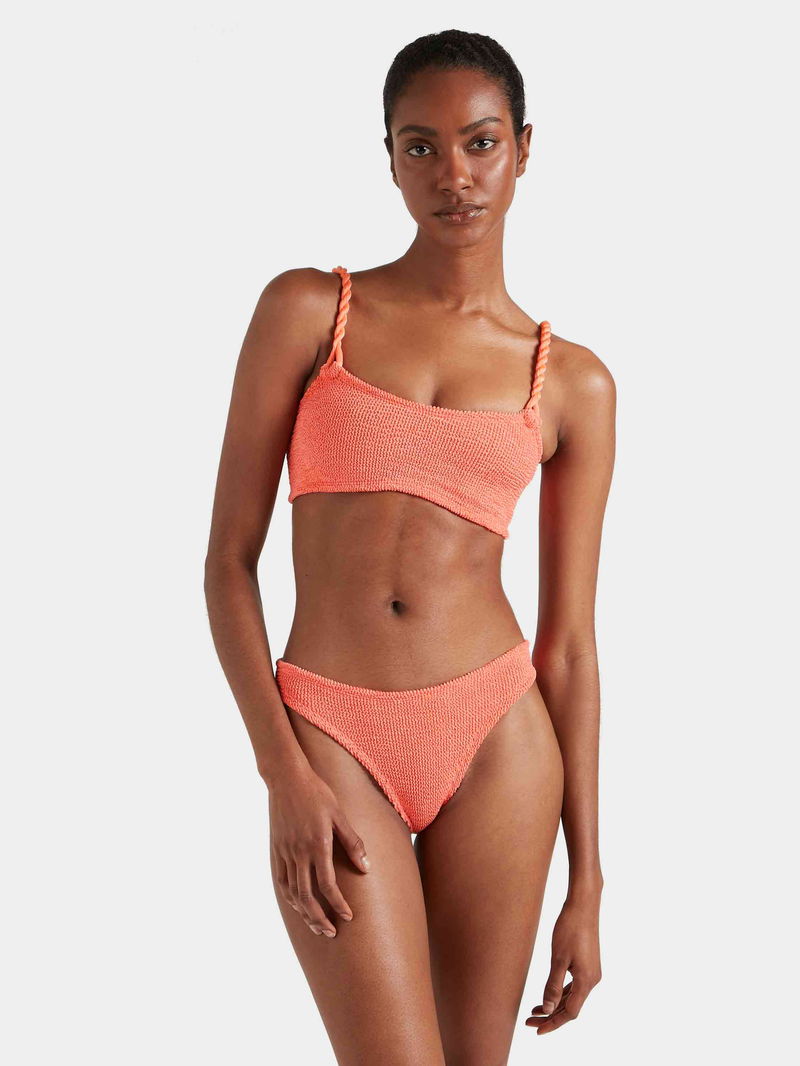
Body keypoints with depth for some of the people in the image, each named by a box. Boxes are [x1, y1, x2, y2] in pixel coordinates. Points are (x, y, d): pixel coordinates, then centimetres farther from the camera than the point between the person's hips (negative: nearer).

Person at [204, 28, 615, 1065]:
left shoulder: (573, 384, 5)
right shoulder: (307, 309, 2)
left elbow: (570, 641, 6)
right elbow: (229, 555, 0)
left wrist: (586, 883, 5)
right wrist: (283, 773, -10)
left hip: (497, 737, 2)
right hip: (332, 740, -1)